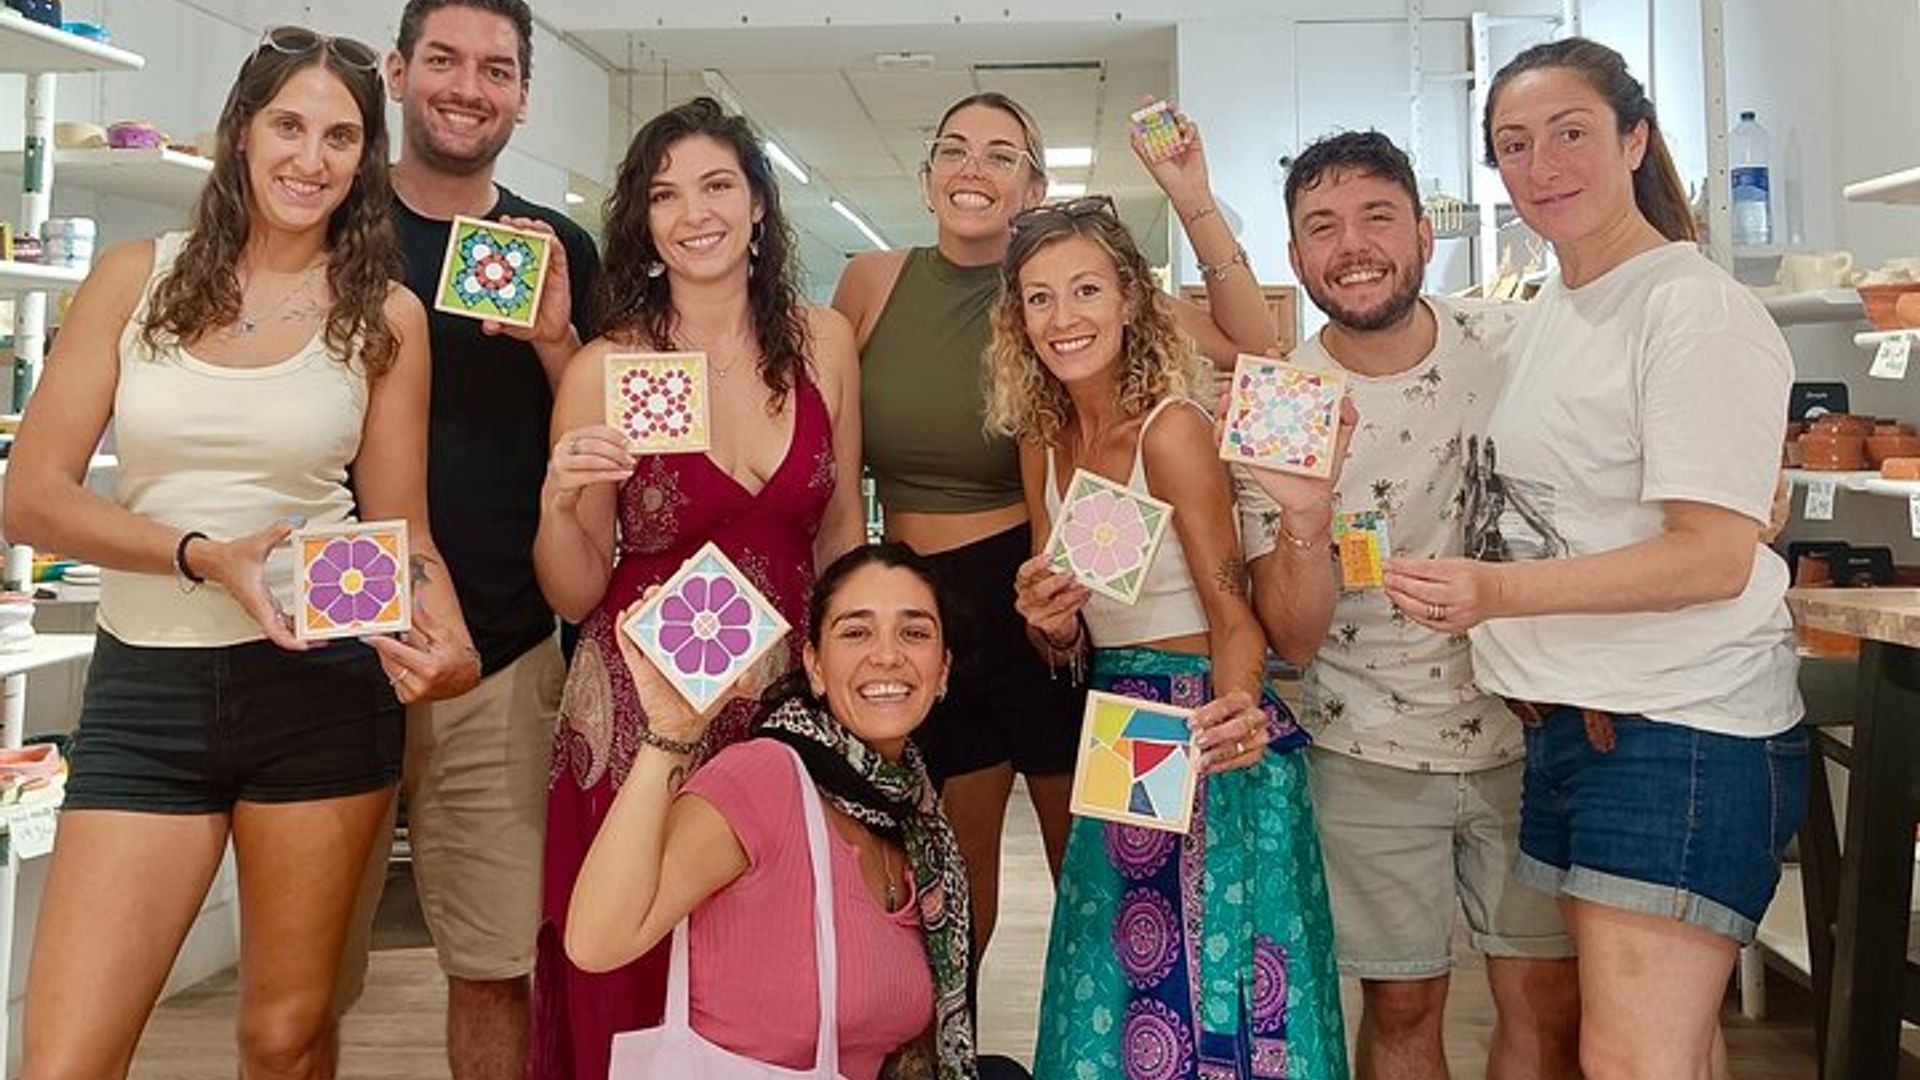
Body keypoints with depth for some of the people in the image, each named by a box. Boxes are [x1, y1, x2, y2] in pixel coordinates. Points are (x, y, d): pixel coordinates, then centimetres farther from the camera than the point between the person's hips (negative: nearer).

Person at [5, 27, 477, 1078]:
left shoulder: (385, 315, 4)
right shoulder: (136, 278, 4)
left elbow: (402, 529, 4)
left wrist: (446, 638, -17)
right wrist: (204, 555, -16)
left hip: (322, 682, 0)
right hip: (146, 684, 1)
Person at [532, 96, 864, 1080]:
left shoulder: (822, 342, 0)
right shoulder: (606, 368, -8)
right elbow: (576, 595, -4)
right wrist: (559, 505, -22)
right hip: (641, 709, -2)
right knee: (639, 994, 7)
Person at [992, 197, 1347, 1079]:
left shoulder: (1172, 427, -15)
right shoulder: (1042, 443, 6)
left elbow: (1233, 616, -15)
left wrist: (1234, 712, -35)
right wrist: (1051, 625, -12)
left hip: (1208, 737, -6)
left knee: (1214, 989, 3)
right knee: (1117, 994, 14)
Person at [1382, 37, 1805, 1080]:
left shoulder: (1696, 310, -11)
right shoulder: (1540, 317, 14)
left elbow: (1715, 558, -18)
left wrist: (1498, 591, -29)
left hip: (1680, 729, -8)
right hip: (1567, 720, 8)